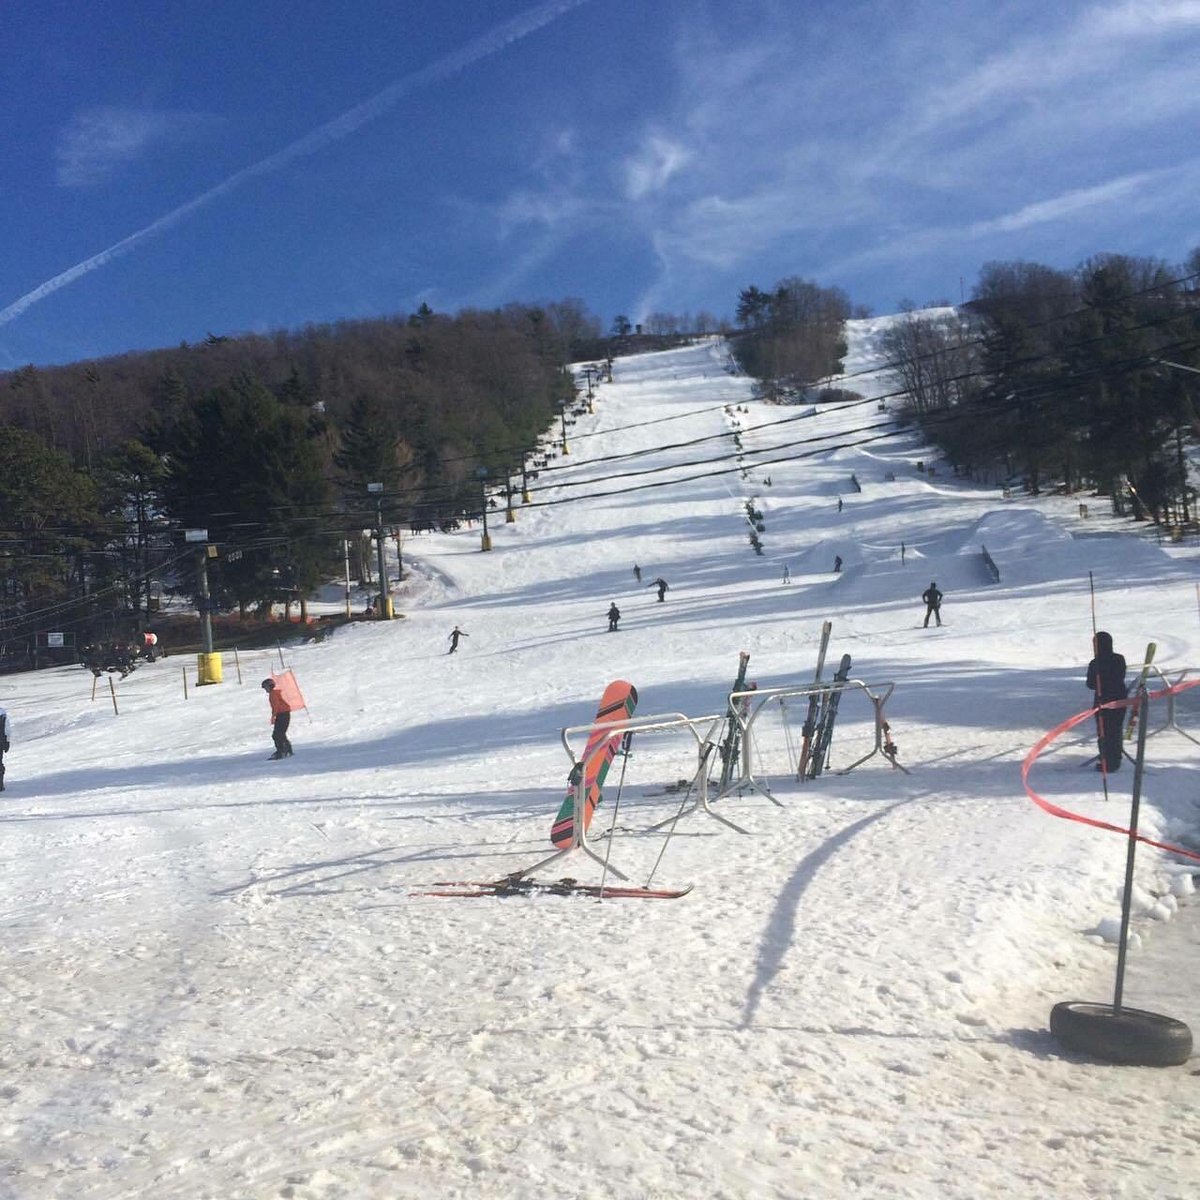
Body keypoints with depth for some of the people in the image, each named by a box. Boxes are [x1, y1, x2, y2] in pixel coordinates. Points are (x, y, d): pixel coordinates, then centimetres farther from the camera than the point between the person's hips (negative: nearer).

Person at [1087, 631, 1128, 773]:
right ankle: (1116, 760, 25)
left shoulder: (1095, 664, -18)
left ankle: (1107, 763, 5)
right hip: (1120, 698, 6)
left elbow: (1090, 684, -10)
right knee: (1117, 730, 17)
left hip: (1104, 701, -6)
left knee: (1104, 732, 4)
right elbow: (1121, 677, 9)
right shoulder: (1120, 659, -2)